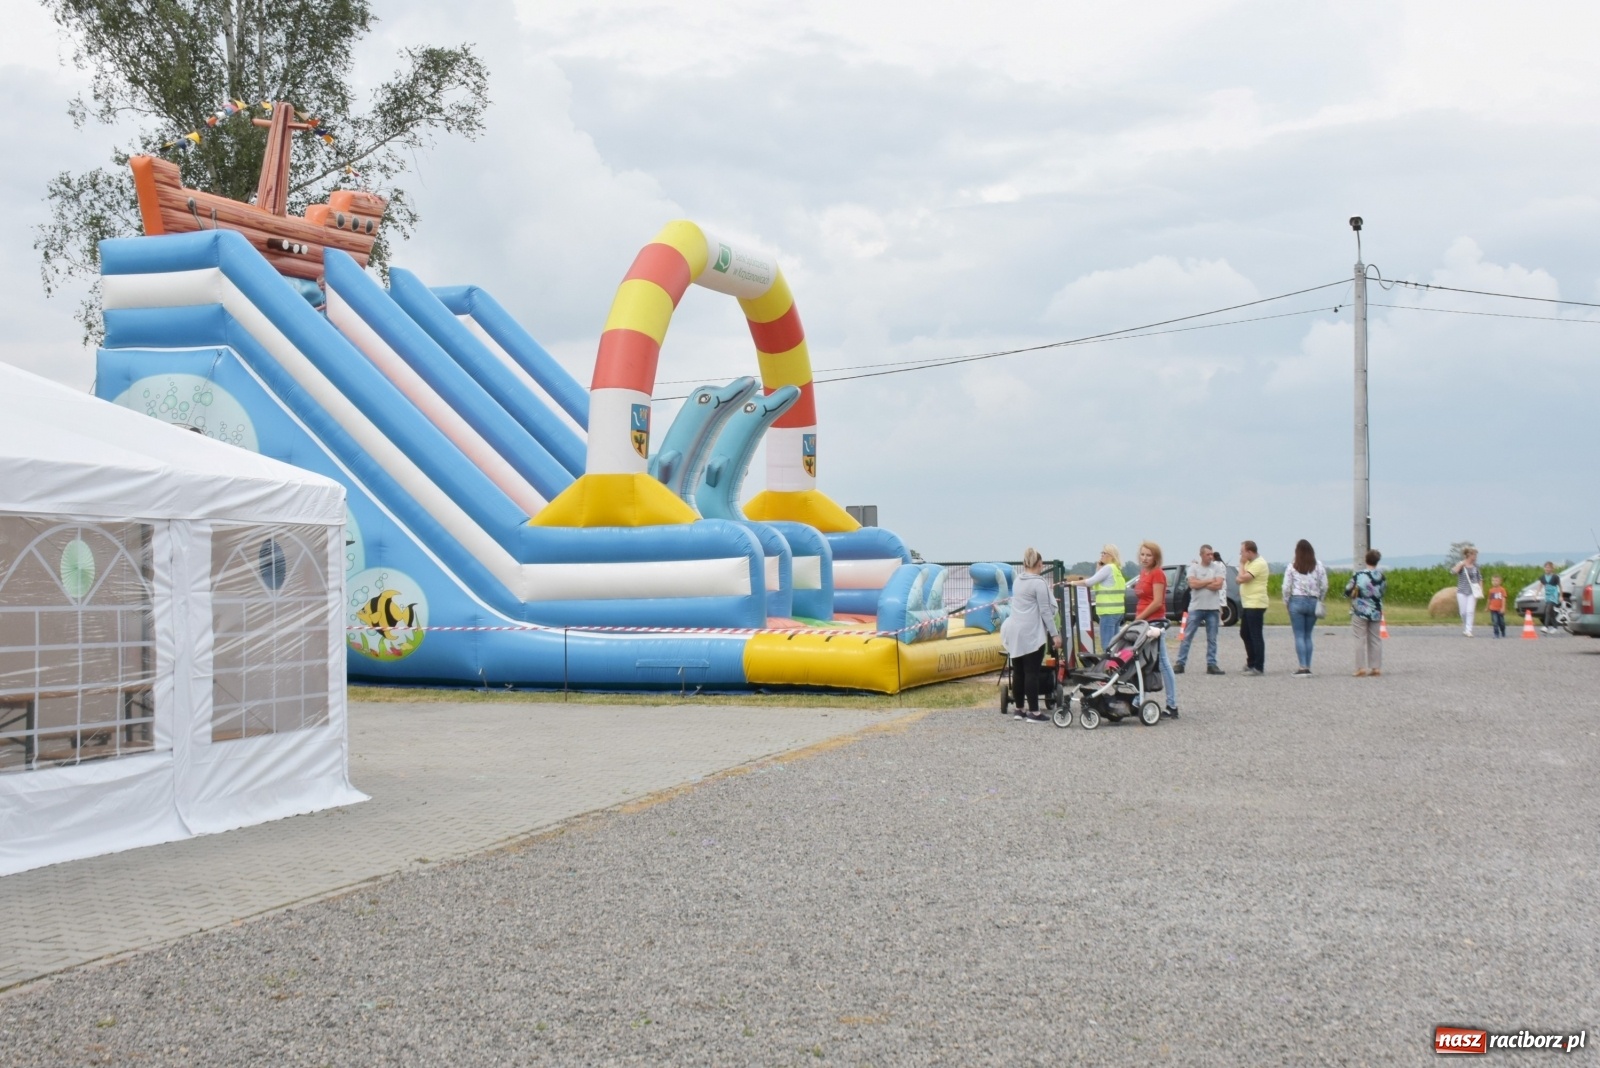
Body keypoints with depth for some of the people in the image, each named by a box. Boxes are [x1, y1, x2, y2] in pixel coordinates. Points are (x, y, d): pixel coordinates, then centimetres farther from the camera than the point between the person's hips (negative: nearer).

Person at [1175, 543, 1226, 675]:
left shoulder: (1218, 567, 2)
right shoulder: (1194, 567, 3)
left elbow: (1218, 585, -10)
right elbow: (1192, 584, -11)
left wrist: (1200, 583, -7)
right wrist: (1210, 581, -8)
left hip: (1213, 608, 1)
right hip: (1196, 607, -1)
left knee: (1212, 639, 6)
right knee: (1187, 637, 0)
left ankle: (1211, 664, 12)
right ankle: (1180, 663, 3)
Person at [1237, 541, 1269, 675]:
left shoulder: (1259, 564, -16)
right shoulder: (1250, 563, 15)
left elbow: (1242, 578, -23)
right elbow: (1240, 579, 15)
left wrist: (1241, 564, -10)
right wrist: (1243, 564, 2)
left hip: (1255, 605, -10)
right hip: (1247, 604, 10)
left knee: (1256, 636, -7)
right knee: (1245, 634, 17)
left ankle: (1259, 668, -3)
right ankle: (1251, 663, 27)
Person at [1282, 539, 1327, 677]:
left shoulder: (1292, 567, -4)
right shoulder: (1319, 566, 1)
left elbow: (1286, 587, -5)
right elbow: (1324, 586, 1)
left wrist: (1286, 601, 9)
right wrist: (1319, 600, 14)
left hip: (1297, 601, -2)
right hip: (1313, 602, 3)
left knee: (1299, 635, 0)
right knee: (1308, 635, 10)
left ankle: (1303, 667, -9)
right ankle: (1308, 667, 7)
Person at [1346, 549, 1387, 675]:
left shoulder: (1358, 575, -13)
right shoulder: (1381, 576, -2)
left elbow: (1347, 591, -9)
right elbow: (1383, 590, 10)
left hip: (1360, 612, -3)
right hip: (1376, 612, 3)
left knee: (1360, 640, 0)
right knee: (1375, 640, 10)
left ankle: (1361, 667, -3)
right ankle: (1376, 668, 10)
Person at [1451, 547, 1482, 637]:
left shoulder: (1475, 565, 5)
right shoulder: (1461, 564, -4)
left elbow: (1480, 578, 14)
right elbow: (1454, 571, -25)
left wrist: (1481, 590, 7)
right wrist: (1462, 564, -20)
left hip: (1472, 592, 1)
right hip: (1462, 592, -1)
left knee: (1470, 611, -11)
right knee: (1463, 612, 3)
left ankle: (1468, 630, -9)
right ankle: (1464, 628, 27)